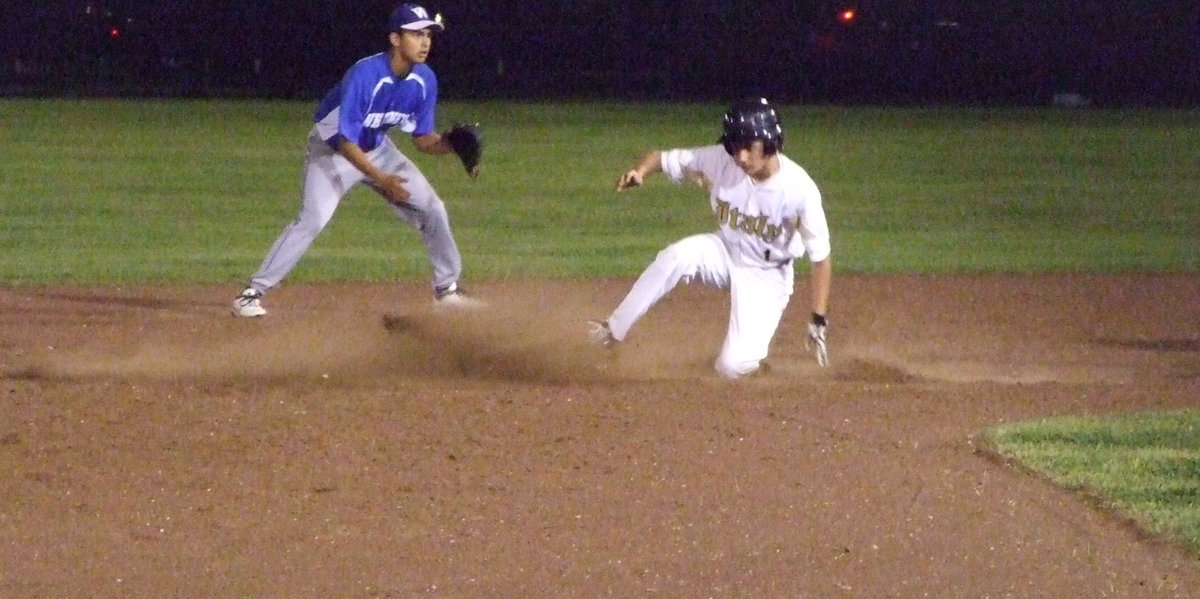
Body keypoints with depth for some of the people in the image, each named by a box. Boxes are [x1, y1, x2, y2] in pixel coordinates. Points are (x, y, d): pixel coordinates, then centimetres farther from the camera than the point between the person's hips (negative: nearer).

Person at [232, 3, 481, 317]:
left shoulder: (425, 80, -12)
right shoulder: (364, 75, -32)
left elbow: (422, 139, -2)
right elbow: (346, 143, -31)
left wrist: (449, 145, -22)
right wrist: (380, 179, -36)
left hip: (377, 150, 7)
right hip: (332, 149, -7)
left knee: (431, 209, 2)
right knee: (312, 219, -23)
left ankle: (447, 288, 19)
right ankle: (252, 293, -20)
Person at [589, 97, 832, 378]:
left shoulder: (799, 189, -29)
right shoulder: (720, 161, -21)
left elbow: (820, 257, -21)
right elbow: (661, 158, -13)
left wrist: (819, 321, -21)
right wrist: (639, 170, -37)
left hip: (767, 276, -3)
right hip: (726, 251, 3)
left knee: (732, 366, -18)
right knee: (678, 256, -31)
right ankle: (615, 328, -18)